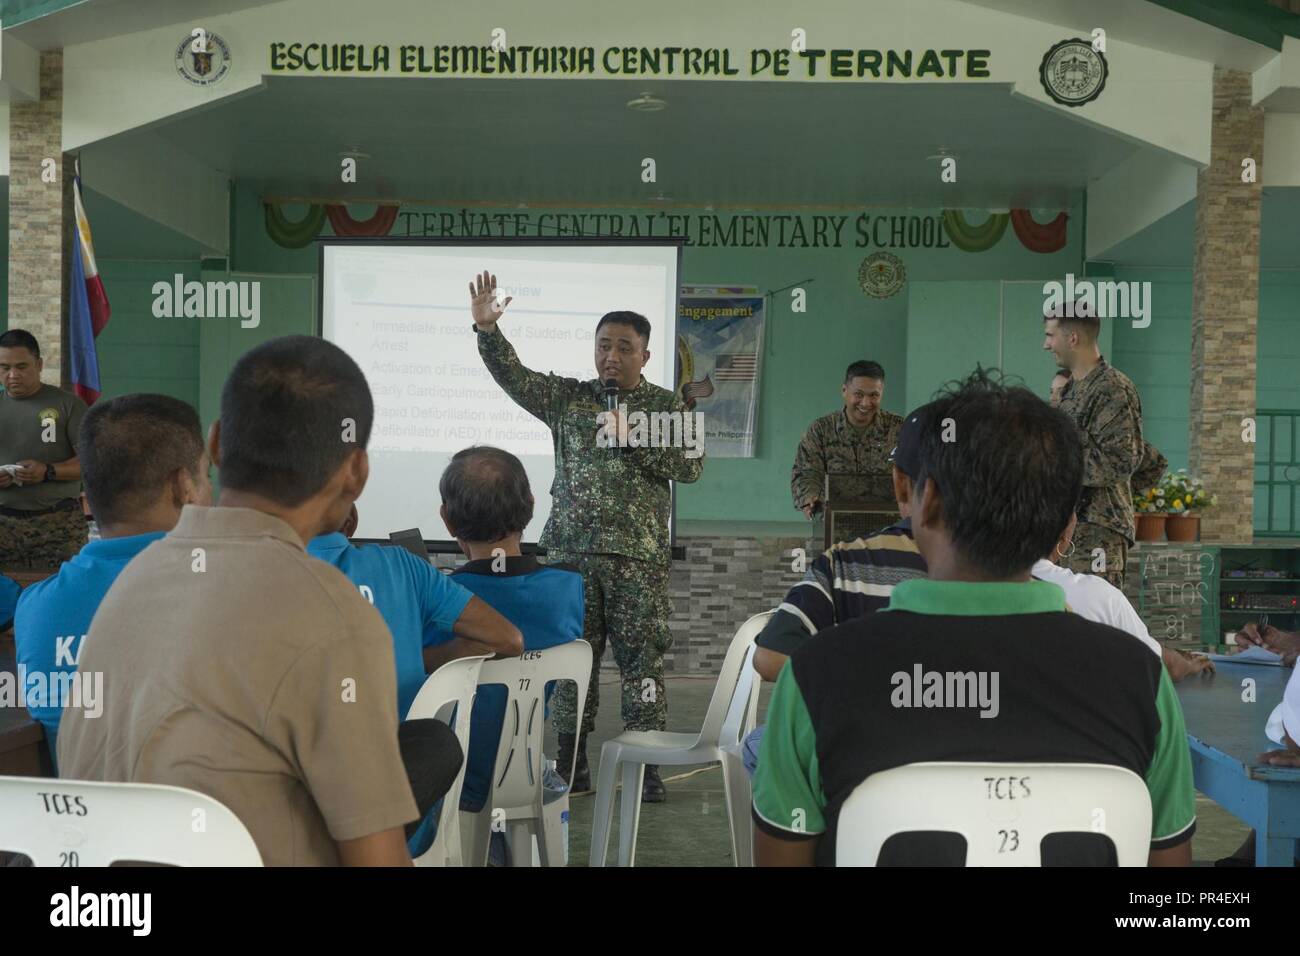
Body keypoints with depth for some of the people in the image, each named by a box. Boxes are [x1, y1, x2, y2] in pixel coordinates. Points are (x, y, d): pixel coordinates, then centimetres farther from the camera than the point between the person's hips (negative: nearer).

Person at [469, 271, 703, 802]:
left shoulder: (667, 408, 6)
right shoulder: (568, 398, 10)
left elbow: (691, 467, -3)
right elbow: (513, 376, -1)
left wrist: (633, 437, -12)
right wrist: (486, 329, -16)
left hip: (638, 556, -2)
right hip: (571, 550, 2)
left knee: (642, 656, -1)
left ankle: (645, 767, 7)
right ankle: (571, 763, 17)